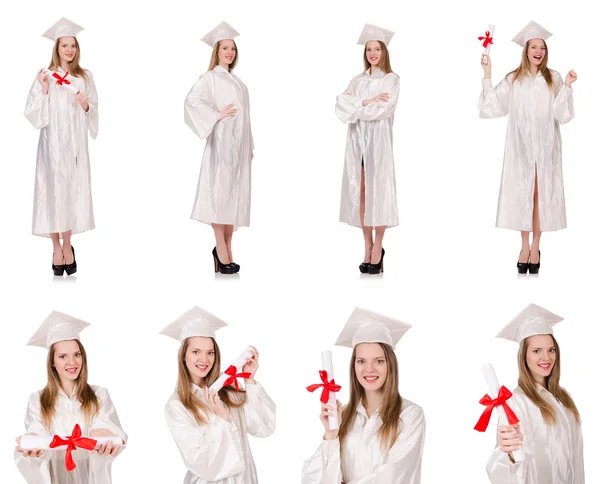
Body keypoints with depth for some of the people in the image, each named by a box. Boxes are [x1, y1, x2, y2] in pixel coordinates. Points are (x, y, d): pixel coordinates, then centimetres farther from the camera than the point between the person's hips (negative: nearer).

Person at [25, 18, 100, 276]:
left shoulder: (85, 77, 7)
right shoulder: (45, 77, 0)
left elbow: (95, 112, 10)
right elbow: (33, 113, -3)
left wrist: (86, 106, -10)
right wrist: (44, 91, -16)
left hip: (75, 143, 2)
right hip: (52, 143, -2)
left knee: (72, 191, 3)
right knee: (53, 191, -2)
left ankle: (67, 245, 17)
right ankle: (57, 248, 9)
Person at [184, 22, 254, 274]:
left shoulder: (235, 80, 20)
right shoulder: (210, 77, -2)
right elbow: (192, 100, -18)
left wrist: (249, 146, 17)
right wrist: (217, 115, -16)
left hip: (239, 143, 8)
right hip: (222, 142, -8)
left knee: (236, 194, 7)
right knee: (220, 192, -8)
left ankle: (226, 249, 12)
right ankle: (221, 251, -7)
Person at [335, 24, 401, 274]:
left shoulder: (391, 79, 3)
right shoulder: (357, 81, 17)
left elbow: (380, 110, -11)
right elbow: (341, 106, 1)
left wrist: (356, 104, -2)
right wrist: (367, 102, -10)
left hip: (378, 140, -4)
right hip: (357, 141, 4)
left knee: (377, 192, -6)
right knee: (360, 194, 3)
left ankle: (378, 248, 1)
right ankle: (367, 247, 10)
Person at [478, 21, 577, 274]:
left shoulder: (553, 79, 3)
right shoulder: (513, 80, 4)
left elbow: (561, 114, -4)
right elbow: (493, 106, -7)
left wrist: (567, 86, -14)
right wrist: (487, 75, -8)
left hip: (545, 145, 0)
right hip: (521, 145, 0)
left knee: (541, 194, 1)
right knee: (522, 193, 1)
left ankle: (536, 247, 8)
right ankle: (524, 246, 9)